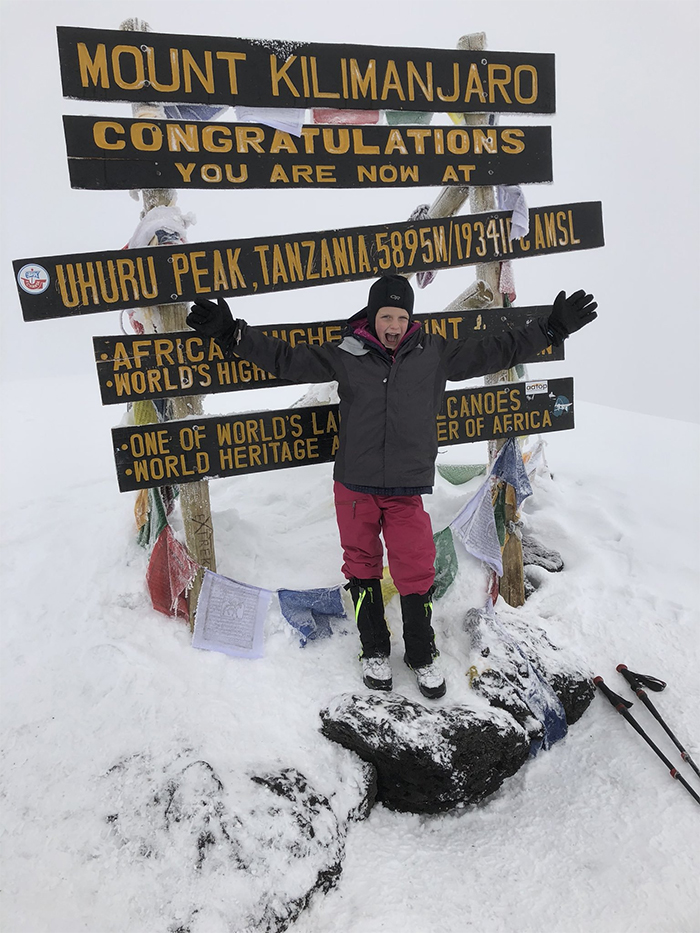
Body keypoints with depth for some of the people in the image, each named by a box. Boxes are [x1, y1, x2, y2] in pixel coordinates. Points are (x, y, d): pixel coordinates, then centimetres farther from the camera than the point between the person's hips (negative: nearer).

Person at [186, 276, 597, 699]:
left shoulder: (436, 355, 2)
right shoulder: (346, 357, -1)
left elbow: (497, 351, 8)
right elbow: (286, 359, 2)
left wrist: (553, 327, 8)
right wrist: (231, 332, -4)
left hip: (407, 489, 0)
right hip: (355, 485, 1)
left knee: (417, 573, 2)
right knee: (362, 567, 12)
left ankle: (423, 656, 28)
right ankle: (375, 650, 34)